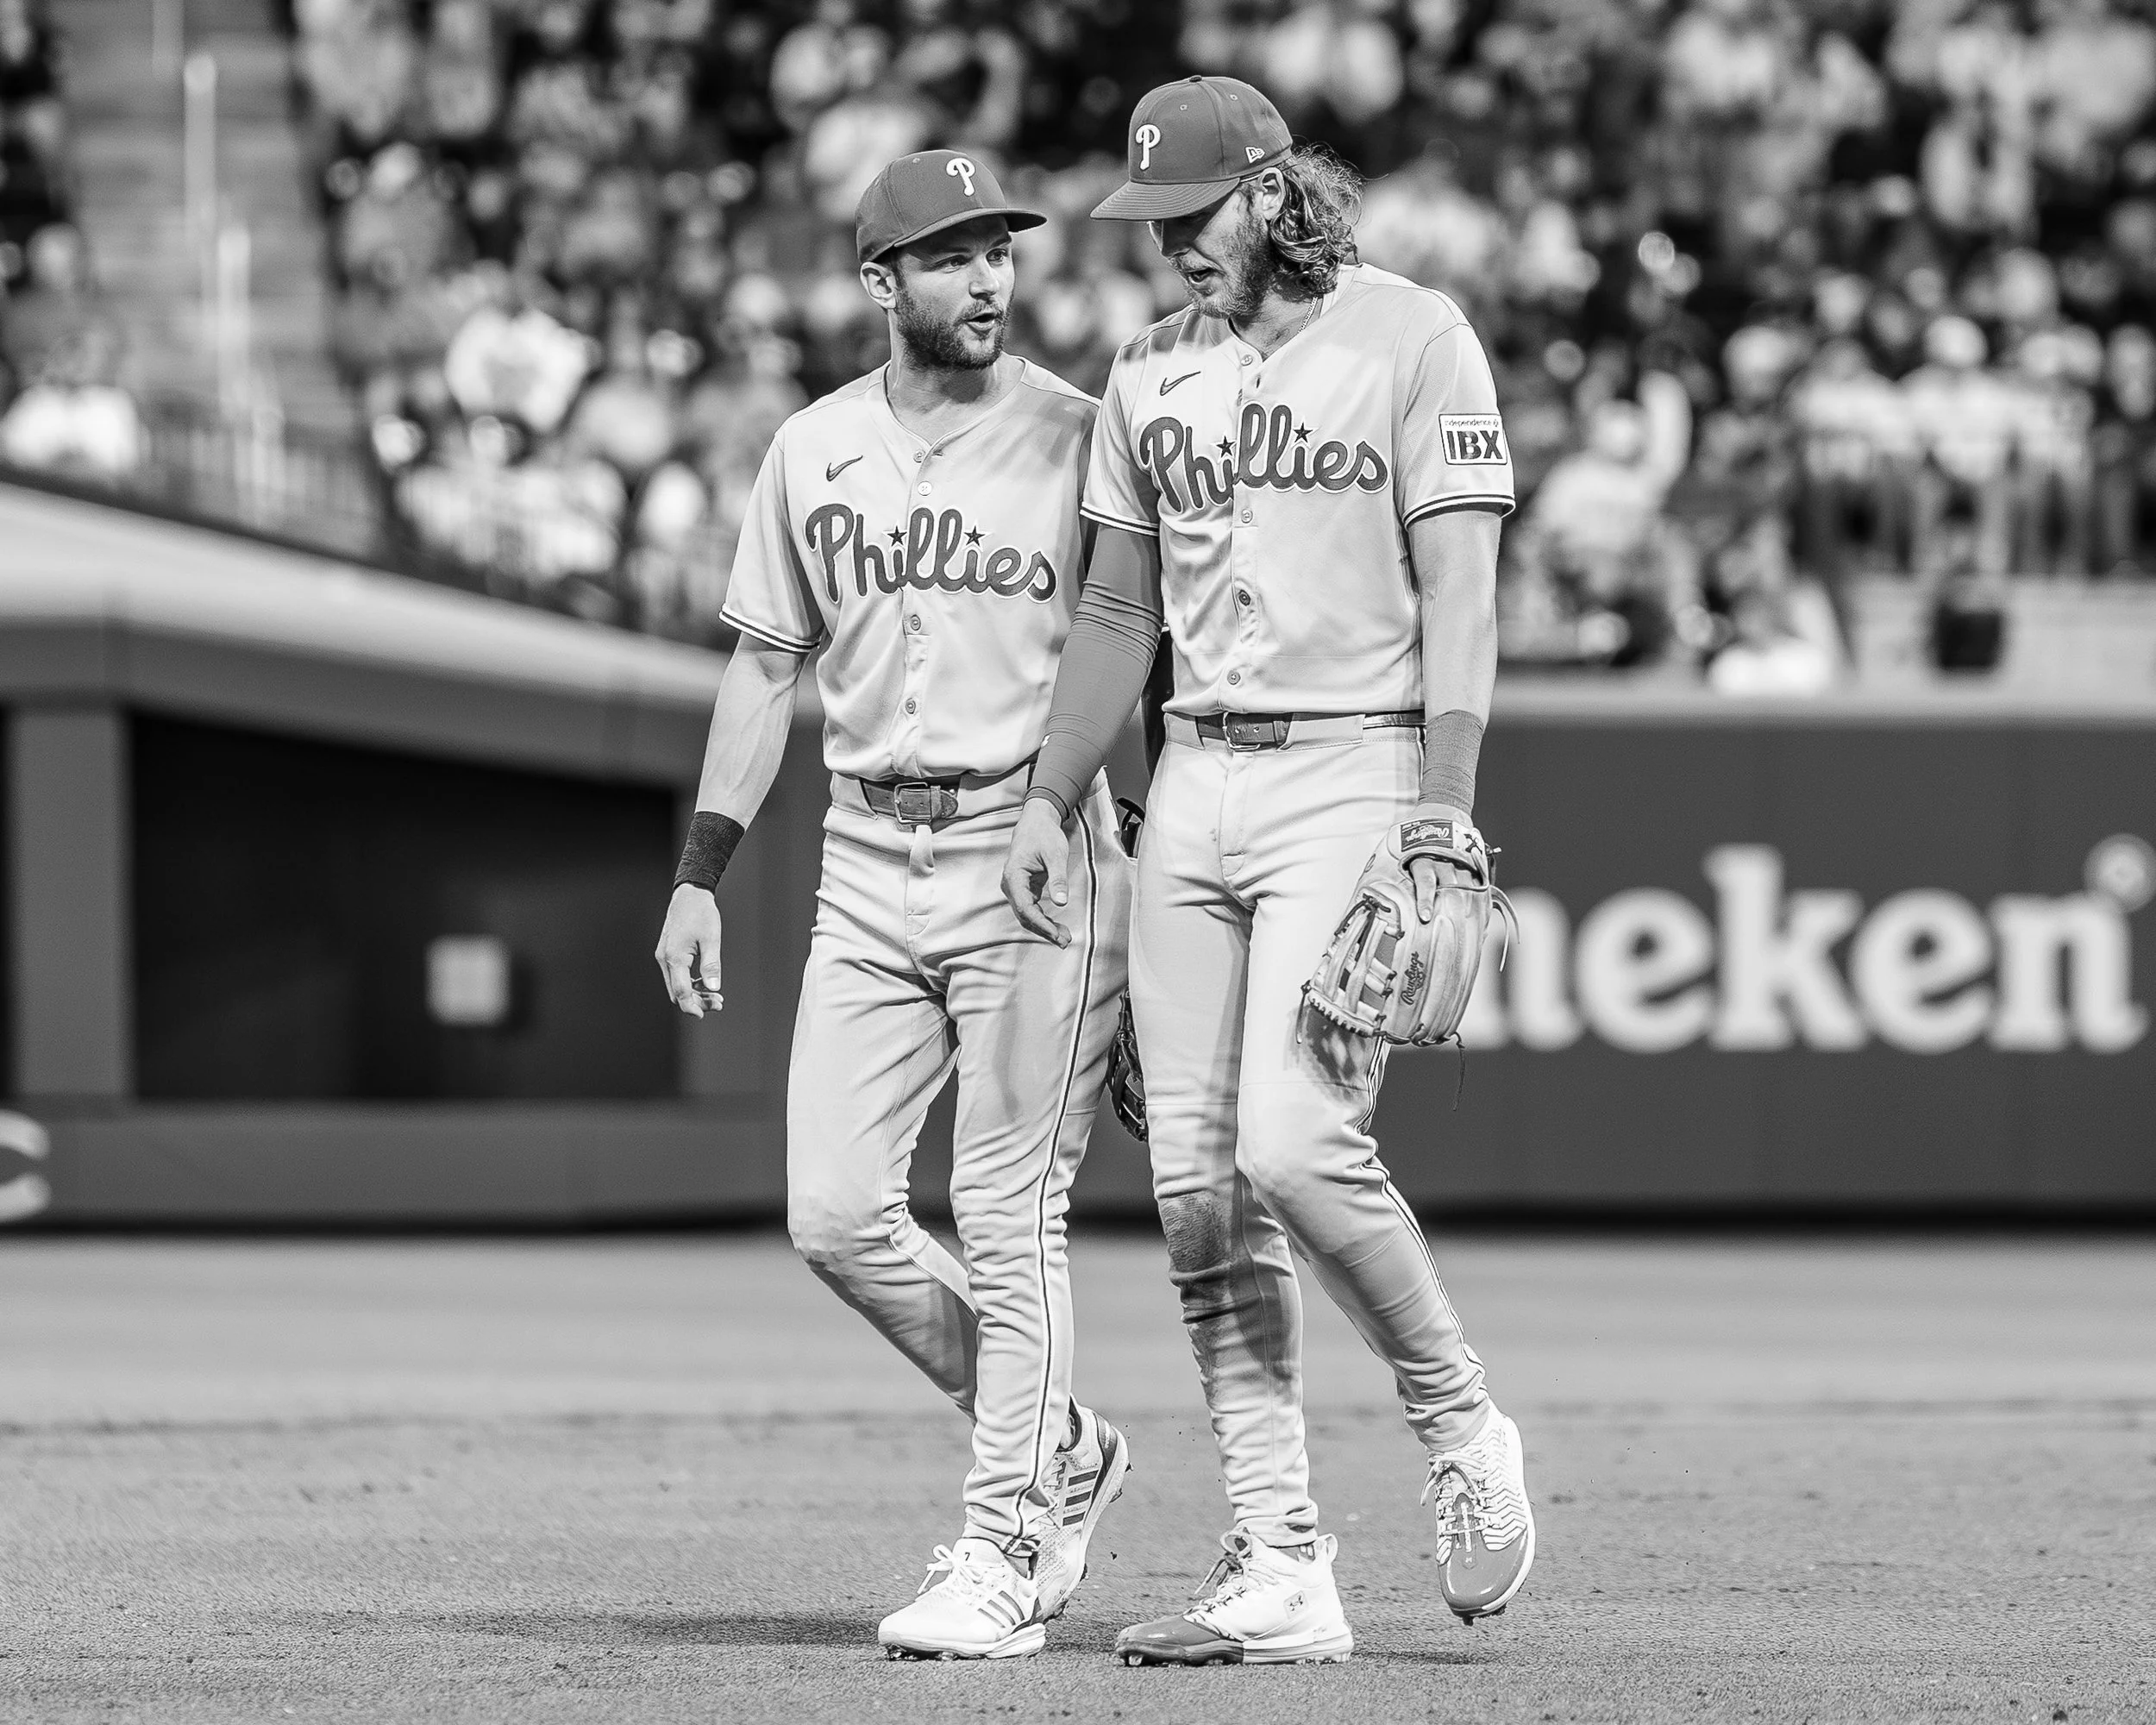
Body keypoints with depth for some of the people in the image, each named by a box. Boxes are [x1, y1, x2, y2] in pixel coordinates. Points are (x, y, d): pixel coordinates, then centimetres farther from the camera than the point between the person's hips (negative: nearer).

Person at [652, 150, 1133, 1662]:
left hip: (1035, 855, -5)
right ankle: (1062, 1449, 19)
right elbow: (768, 665, 15)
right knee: (836, 1212, 0)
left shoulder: (1083, 440, -4)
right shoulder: (814, 453, 9)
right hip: (866, 860, 5)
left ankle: (1003, 1555, 2)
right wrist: (701, 873, 10)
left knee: (1010, 1212, -6)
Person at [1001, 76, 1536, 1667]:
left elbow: (1460, 598, -10)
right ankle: (1283, 1577, 2)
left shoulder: (1413, 341, -5)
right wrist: (1050, 802, 10)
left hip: (1355, 777, -7)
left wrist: (1439, 823, -17)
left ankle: (1464, 1431, 6)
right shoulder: (1155, 372, 13)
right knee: (1198, 1184, 0)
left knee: (1297, 1149, -19)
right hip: (1197, 783, 7)